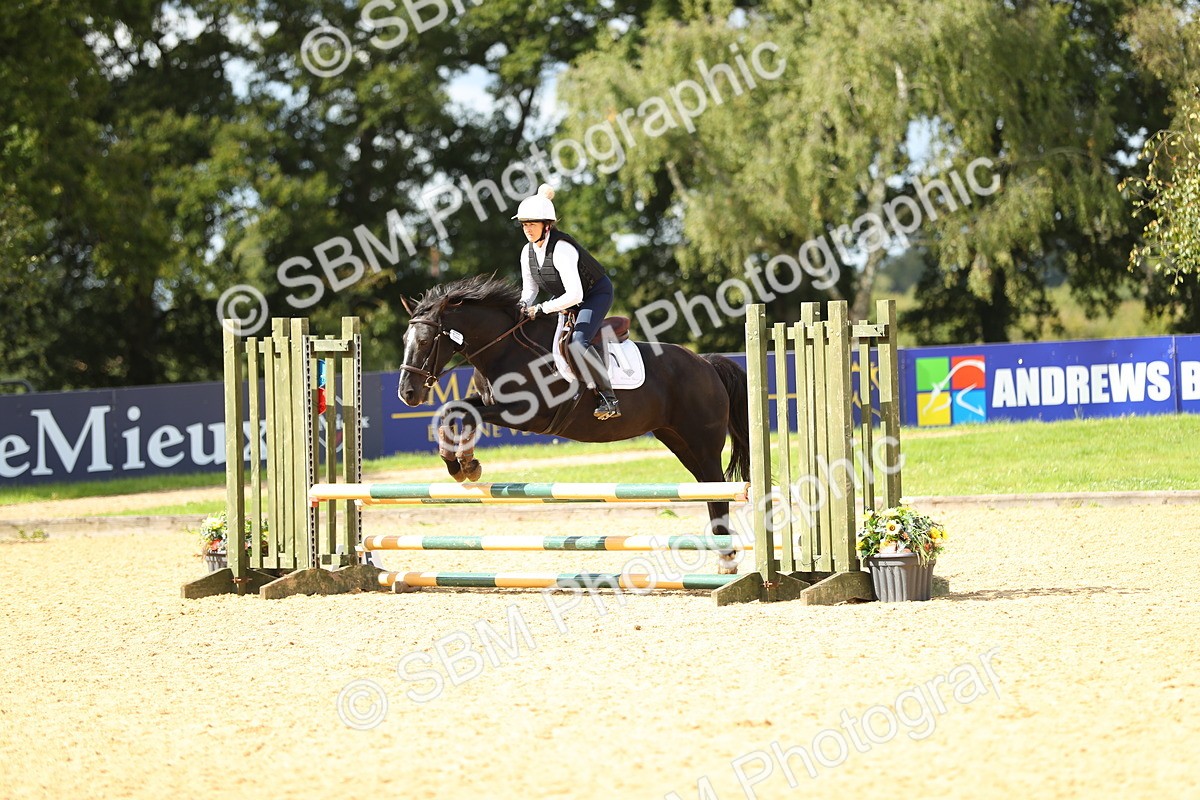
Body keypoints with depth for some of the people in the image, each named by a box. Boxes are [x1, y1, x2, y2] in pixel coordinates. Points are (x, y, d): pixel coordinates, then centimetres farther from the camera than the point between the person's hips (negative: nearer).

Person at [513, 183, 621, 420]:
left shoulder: (561, 248, -32)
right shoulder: (528, 252, -6)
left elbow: (575, 295, -38)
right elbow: (530, 288, 5)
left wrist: (543, 308, -37)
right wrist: (523, 306, -17)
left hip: (596, 295, -9)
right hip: (564, 299, 9)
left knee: (577, 343, -30)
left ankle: (608, 399, -21)